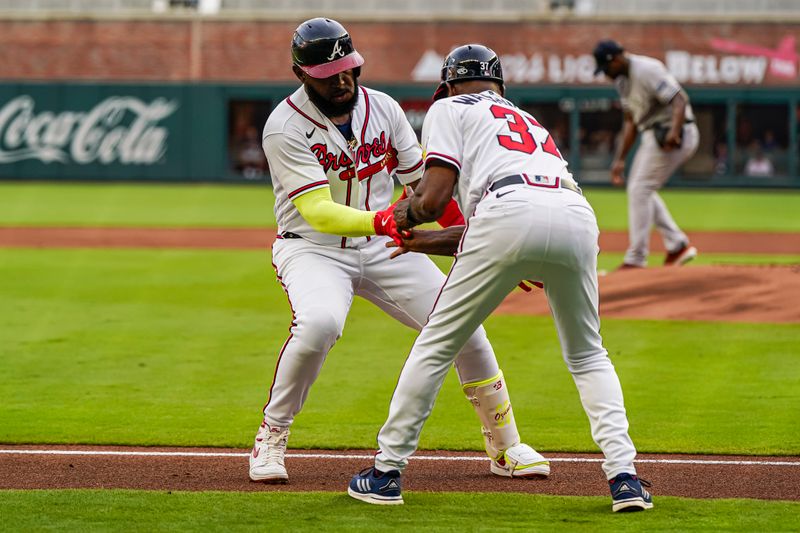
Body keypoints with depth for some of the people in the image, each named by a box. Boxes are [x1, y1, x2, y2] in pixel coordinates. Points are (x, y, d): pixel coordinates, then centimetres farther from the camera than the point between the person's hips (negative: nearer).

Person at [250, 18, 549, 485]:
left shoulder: (383, 108, -1)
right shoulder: (285, 127, -17)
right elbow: (318, 211, -27)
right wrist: (378, 220, -45)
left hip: (383, 251, 5)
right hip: (313, 249, -5)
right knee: (320, 323, -35)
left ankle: (505, 446, 12)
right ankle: (271, 439, -15)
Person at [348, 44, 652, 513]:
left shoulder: (451, 109, 22)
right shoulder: (530, 122, 40)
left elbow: (434, 198, 9)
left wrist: (403, 213, 31)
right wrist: (428, 242, 51)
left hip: (513, 210, -5)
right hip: (578, 216, 5)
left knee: (437, 344, 11)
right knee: (587, 355, 22)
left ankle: (387, 471, 15)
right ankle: (624, 477, 6)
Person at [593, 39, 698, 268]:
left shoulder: (647, 70, -18)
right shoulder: (622, 80, 12)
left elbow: (679, 100, -26)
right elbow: (630, 122, 18)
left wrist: (674, 131, -42)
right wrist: (619, 159, 14)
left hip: (673, 138, -11)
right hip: (652, 135, 11)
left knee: (640, 189, -11)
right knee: (640, 190, 17)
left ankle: (635, 260, -8)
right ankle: (678, 245, 16)